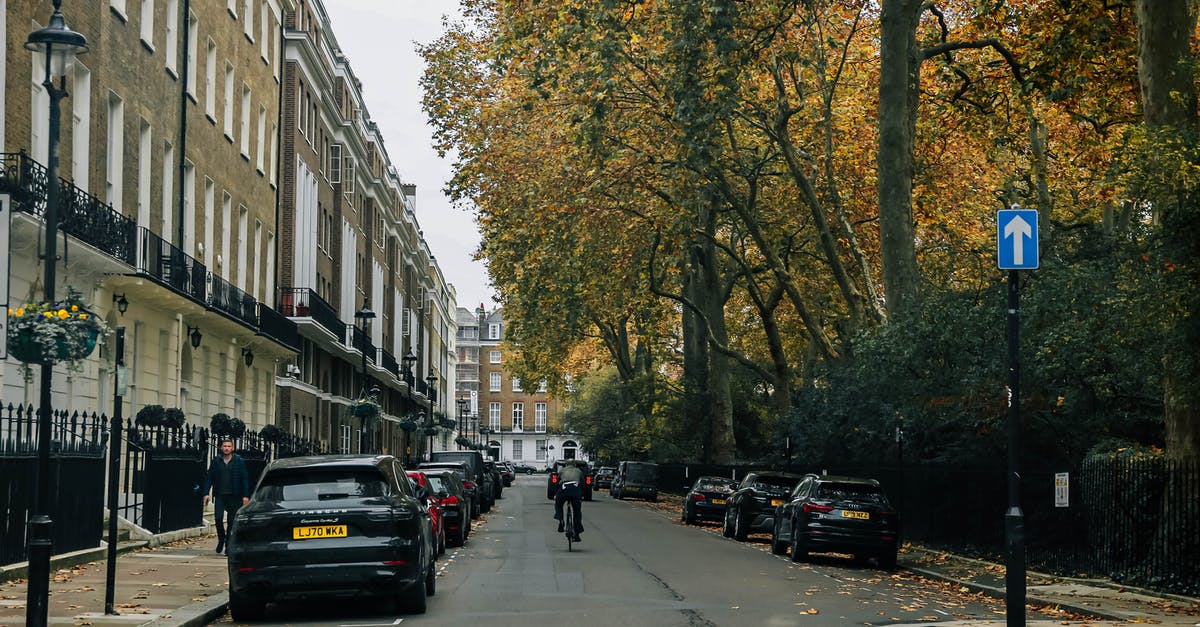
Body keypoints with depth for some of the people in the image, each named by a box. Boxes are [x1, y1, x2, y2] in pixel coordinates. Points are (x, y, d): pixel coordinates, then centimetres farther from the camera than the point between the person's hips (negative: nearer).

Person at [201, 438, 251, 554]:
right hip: (220, 495, 1)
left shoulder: (239, 461, 2)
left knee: (231, 522, 1)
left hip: (234, 496, -1)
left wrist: (245, 496, -6)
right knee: (218, 517, -13)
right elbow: (209, 478, 8)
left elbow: (245, 479, 1)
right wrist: (206, 493, -2)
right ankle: (221, 539, 12)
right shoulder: (216, 461, 7)